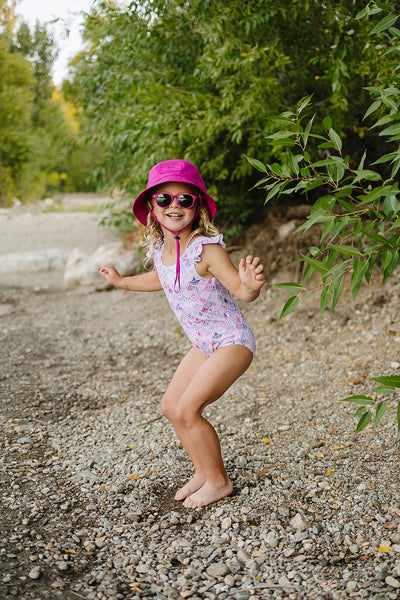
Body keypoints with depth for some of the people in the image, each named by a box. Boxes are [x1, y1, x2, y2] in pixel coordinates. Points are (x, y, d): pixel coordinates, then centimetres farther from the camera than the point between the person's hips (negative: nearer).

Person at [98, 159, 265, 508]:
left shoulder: (207, 250, -25)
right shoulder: (159, 250, -2)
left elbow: (242, 292, -29)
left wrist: (251, 284, -52)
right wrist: (122, 281, 30)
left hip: (233, 341, -8)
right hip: (205, 345, 8)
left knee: (187, 409, -15)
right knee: (170, 406, 9)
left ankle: (219, 481, 6)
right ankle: (203, 471, 27)